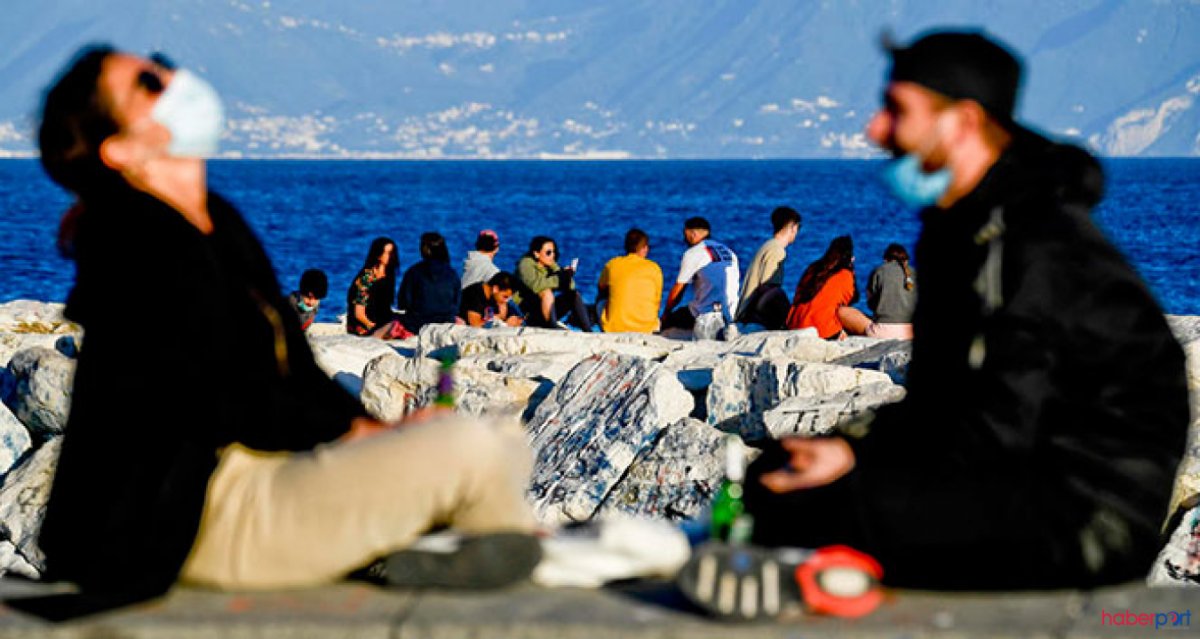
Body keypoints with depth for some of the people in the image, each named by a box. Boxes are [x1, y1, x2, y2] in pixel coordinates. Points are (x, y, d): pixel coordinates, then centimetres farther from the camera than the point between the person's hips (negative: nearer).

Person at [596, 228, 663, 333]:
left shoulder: (612, 264, 1)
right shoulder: (654, 268, -1)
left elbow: (602, 288, 20)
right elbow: (657, 300, 10)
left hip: (614, 329, 0)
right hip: (646, 329, 0)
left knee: (601, 300, 30)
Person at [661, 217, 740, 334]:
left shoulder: (692, 253, 0)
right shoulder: (730, 253, 18)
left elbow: (677, 290, 3)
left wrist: (666, 313, 18)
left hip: (705, 313, -7)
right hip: (730, 314, 7)